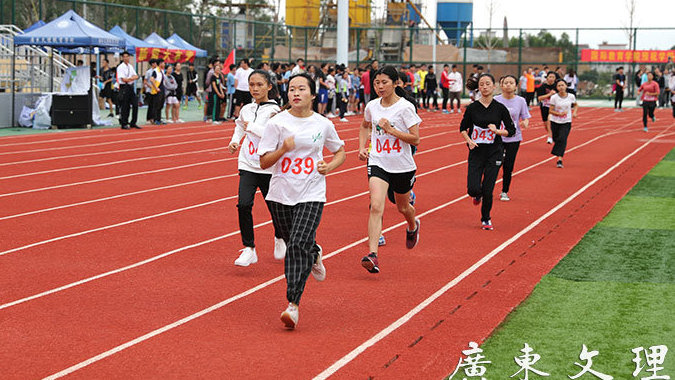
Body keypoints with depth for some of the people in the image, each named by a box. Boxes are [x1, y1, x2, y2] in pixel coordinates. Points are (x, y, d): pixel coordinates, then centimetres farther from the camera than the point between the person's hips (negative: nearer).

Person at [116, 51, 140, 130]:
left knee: (135, 105, 5)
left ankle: (133, 123, 13)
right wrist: (132, 78, -6)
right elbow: (123, 79, -16)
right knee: (125, 107, -3)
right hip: (124, 87, -7)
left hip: (131, 87, 7)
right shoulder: (120, 67, -8)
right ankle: (124, 124, 4)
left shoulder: (130, 67, 14)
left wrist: (129, 78, -13)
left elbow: (136, 76, 7)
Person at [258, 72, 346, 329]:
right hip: (281, 194, 2)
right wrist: (284, 148, -19)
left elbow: (340, 151, 19)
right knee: (293, 246, 12)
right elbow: (264, 163, -2)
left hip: (311, 195, -1)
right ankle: (314, 255, 49)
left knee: (299, 244, -17)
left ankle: (293, 304, -17)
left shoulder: (323, 124, 2)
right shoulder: (277, 123, -3)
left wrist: (330, 166, -2)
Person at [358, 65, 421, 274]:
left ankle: (413, 226, 57)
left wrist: (391, 130, -22)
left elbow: (415, 139, -14)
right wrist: (362, 147, 10)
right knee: (376, 206, -18)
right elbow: (365, 126, 24)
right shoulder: (372, 106, 2)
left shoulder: (405, 107, -12)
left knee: (402, 207, 19)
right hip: (377, 163, 2)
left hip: (402, 166, -2)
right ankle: (373, 255, -26)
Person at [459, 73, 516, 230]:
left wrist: (497, 131, -15)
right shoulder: (472, 108, -2)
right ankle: (478, 195, 27)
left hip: (494, 153, 0)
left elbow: (511, 130, 3)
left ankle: (486, 219, 22)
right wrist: (469, 140, -9)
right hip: (476, 152, 0)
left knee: (487, 190, -1)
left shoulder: (500, 108, -2)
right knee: (473, 189, -11)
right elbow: (463, 128, 9)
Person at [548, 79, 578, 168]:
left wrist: (574, 112, -2)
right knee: (556, 139, 8)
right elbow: (550, 110, -6)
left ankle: (560, 160, -20)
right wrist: (559, 114, -21)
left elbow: (575, 105, 17)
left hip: (566, 122, -1)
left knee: (562, 139, -17)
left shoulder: (571, 96, -4)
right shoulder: (554, 97, -9)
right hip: (555, 122, 1)